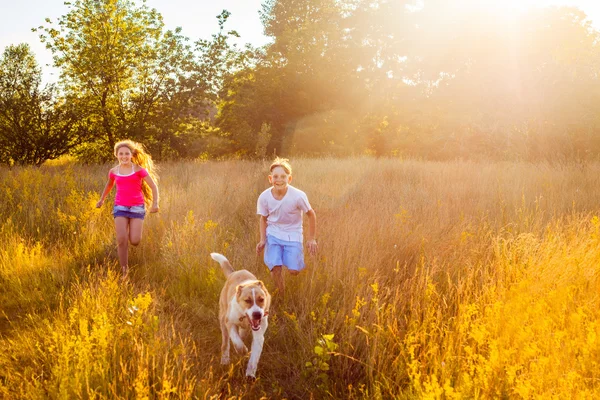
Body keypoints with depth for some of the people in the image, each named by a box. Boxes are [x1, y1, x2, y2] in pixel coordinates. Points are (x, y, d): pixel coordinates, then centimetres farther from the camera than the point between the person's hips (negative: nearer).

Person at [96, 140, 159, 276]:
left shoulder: (139, 169, -5)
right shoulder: (113, 171, 6)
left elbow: (153, 187, -3)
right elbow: (109, 185, 29)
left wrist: (155, 203, -17)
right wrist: (102, 199, 37)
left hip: (137, 207, -2)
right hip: (120, 207, 2)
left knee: (134, 241, -9)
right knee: (121, 239, -12)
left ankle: (133, 232, 30)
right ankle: (124, 271, 0)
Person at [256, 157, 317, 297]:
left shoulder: (298, 196, -23)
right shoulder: (264, 197, -16)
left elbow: (311, 215, -7)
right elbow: (263, 219, 3)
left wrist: (312, 239, -3)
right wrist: (262, 240, -6)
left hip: (293, 234, -1)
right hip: (273, 234, 1)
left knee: (294, 271, -11)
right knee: (275, 267, -15)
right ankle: (281, 297, 10)